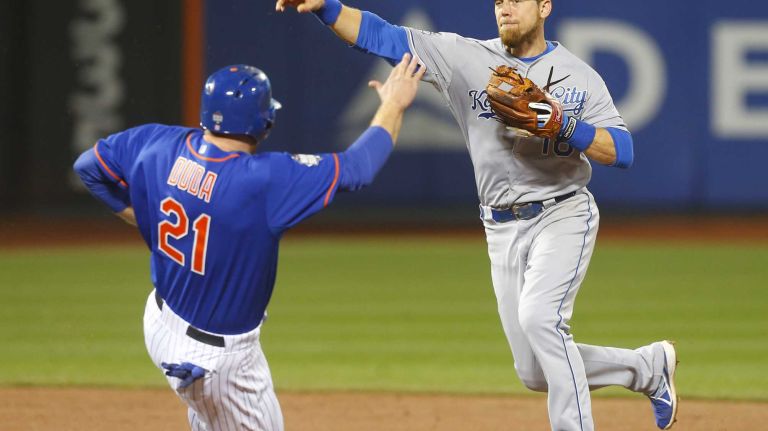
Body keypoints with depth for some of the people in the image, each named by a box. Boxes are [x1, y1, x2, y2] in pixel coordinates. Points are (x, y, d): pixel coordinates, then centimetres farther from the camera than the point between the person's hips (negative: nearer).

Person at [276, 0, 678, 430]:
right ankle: (651, 366, 26)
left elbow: (622, 151, -9)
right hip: (503, 229, 4)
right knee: (537, 373, 4)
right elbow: (383, 37, -6)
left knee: (538, 317, -30)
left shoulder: (580, 76, -2)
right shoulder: (467, 58, 1)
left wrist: (563, 125, -23)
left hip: (564, 216, -4)